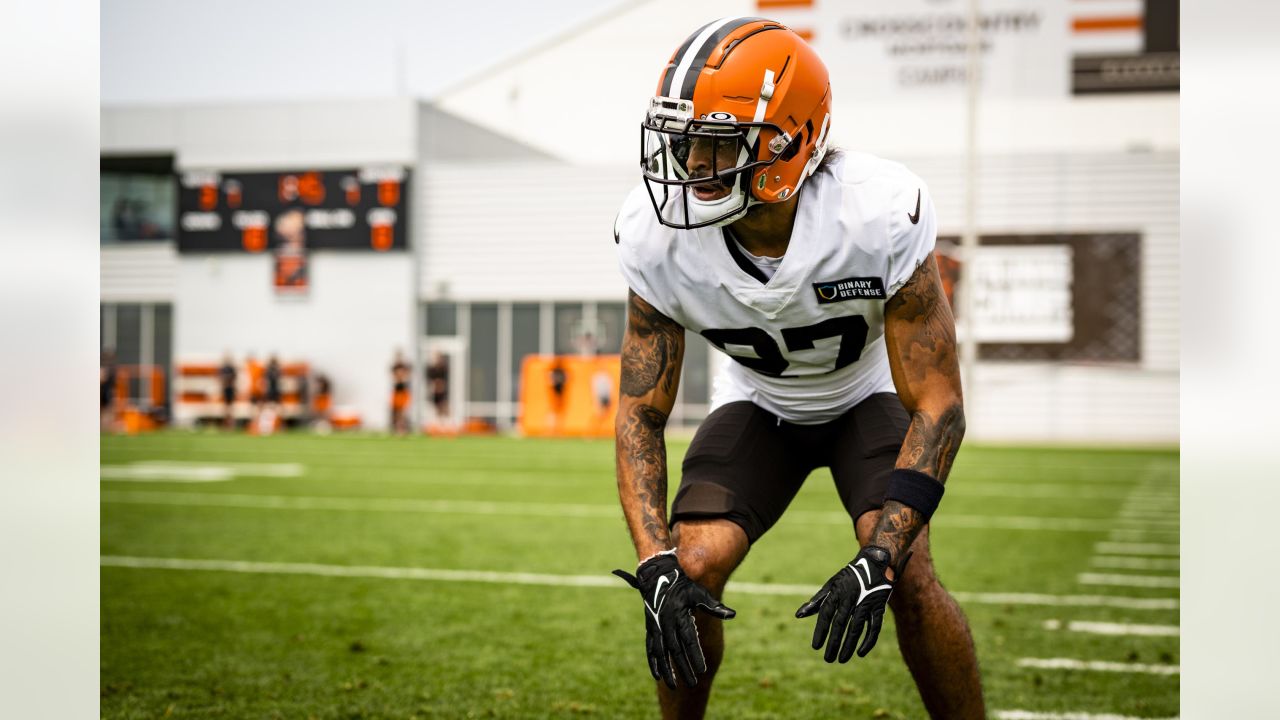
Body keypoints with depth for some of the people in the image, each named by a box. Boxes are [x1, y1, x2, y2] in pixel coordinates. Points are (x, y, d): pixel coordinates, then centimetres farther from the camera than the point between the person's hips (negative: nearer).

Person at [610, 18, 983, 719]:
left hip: (870, 395, -2)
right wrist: (656, 566, -30)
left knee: (907, 575, -24)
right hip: (758, 404, 2)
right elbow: (640, 413, -16)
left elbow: (937, 406, -29)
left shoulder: (881, 211, -35)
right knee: (689, 572, -18)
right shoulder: (657, 235, -26)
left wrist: (876, 564, -39)